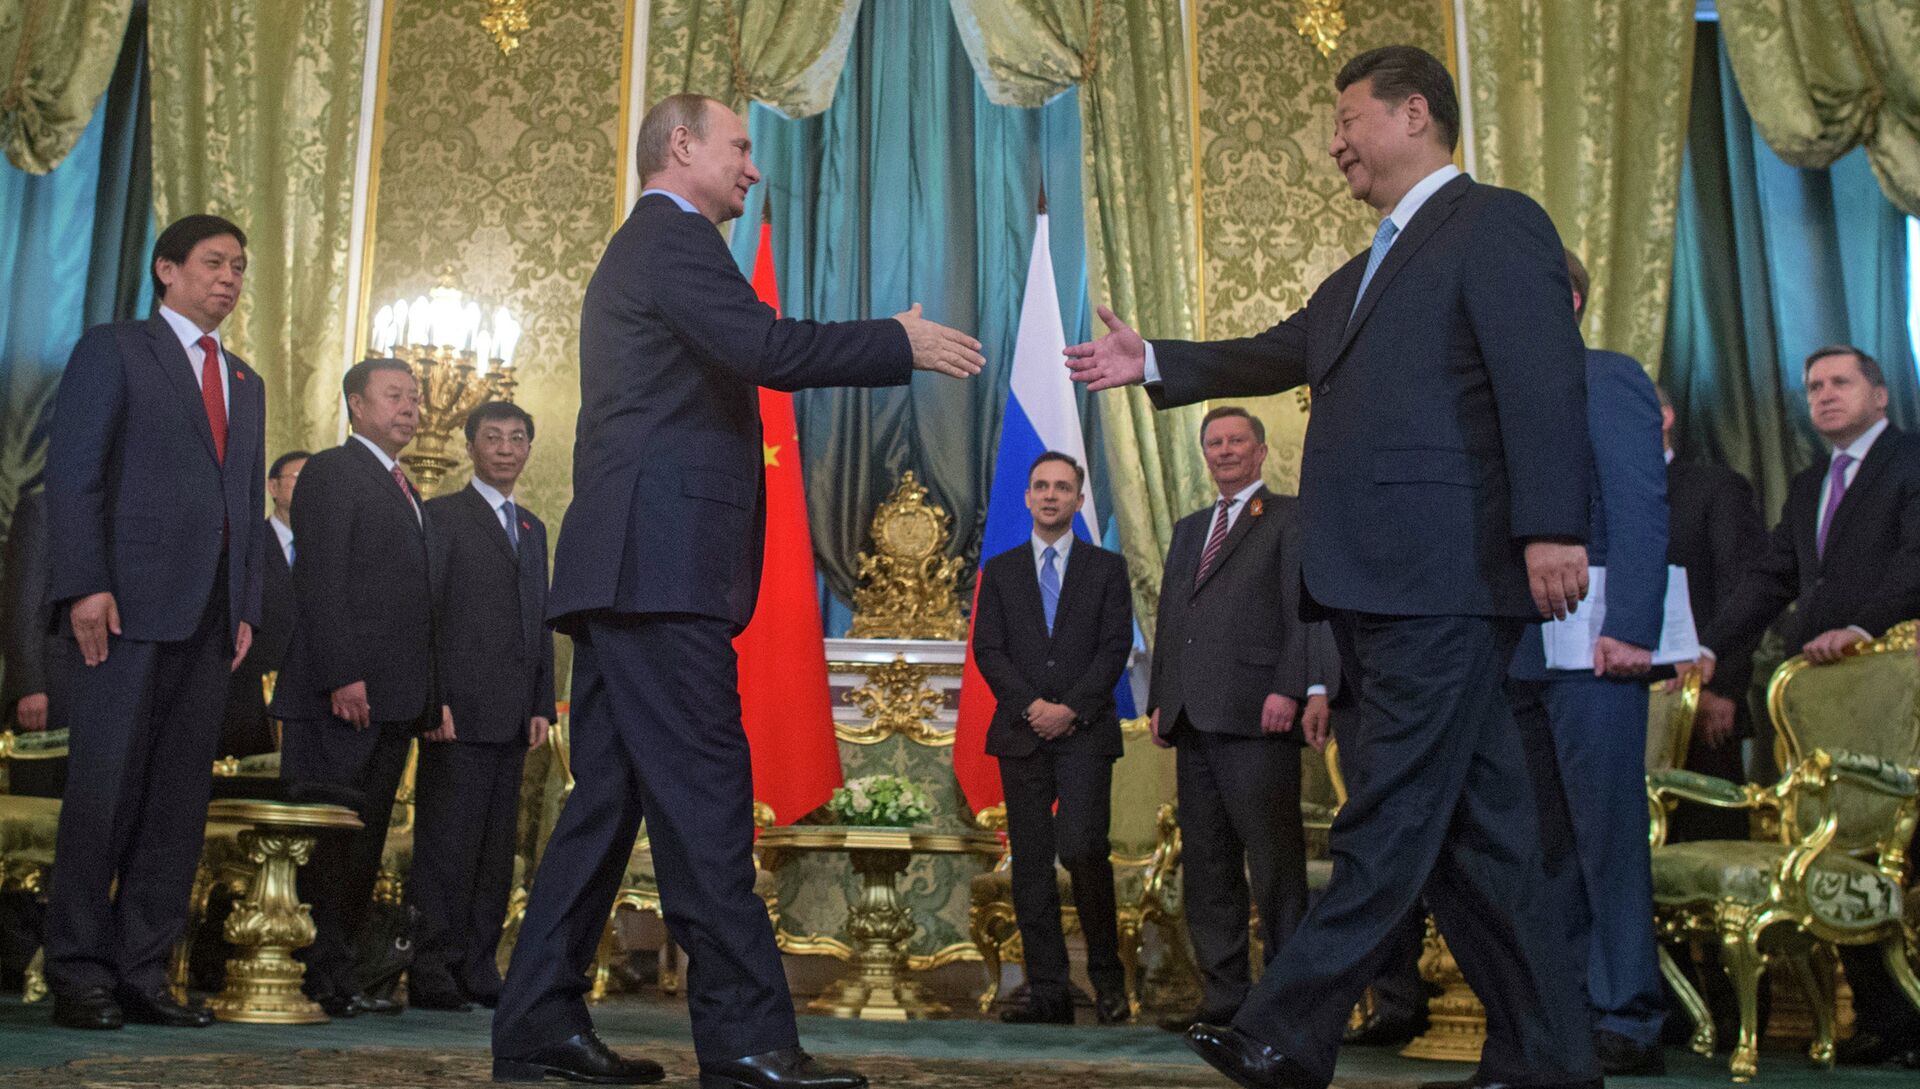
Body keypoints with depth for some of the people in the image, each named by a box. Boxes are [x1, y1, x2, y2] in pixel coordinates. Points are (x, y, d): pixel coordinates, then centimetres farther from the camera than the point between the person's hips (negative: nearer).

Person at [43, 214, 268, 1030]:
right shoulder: (112, 351, 6)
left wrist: (246, 606, 10)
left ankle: (141, 975, 9)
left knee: (179, 802, 3)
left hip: (210, 617, 6)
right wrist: (85, 586, -14)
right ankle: (79, 978, 4)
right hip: (128, 604, -5)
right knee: (104, 792, -4)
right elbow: (72, 474, -4)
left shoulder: (245, 383, 23)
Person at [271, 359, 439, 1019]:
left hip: (394, 701, 8)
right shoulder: (330, 472, -1)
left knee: (363, 847, 8)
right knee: (324, 844, -5)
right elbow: (320, 582, -12)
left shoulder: (407, 493, 24)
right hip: (342, 695, -8)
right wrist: (343, 676, -20)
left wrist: (430, 694, 13)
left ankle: (336, 976, 12)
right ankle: (319, 979, 0)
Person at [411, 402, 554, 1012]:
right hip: (459, 710, -6)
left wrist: (542, 705, 11)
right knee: (446, 844, -5)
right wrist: (432, 700, -14)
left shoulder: (533, 528, 21)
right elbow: (422, 614, -5)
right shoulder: (442, 516, 2)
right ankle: (430, 972, 1)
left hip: (513, 717, 6)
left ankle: (478, 971, 13)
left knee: (497, 848, 7)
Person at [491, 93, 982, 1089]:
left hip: (622, 570, 11)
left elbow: (739, 360, 24)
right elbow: (767, 350, -17)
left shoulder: (639, 248, 29)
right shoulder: (673, 237, -4)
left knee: (608, 795, 10)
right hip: (661, 562, -11)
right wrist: (903, 345, -9)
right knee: (703, 793, -12)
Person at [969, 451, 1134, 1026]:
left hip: (1085, 732, -2)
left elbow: (1116, 646, 1)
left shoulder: (1107, 567, 10)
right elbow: (986, 649, 6)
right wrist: (1029, 705, -9)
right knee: (1030, 863, 1)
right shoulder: (1000, 570, 14)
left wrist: (1071, 707, -11)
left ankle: (1107, 974, 2)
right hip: (1021, 734, 3)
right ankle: (1047, 992, 5)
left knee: (1081, 847, -17)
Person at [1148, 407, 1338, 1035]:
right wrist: (1160, 698, 12)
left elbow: (1305, 607, -6)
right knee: (1206, 865, 8)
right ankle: (1224, 995, 13)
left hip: (1257, 716, -7)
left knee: (1274, 863, -5)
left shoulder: (1290, 518, 4)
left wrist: (1291, 689, -18)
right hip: (1194, 719, 7)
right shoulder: (1188, 531, 25)